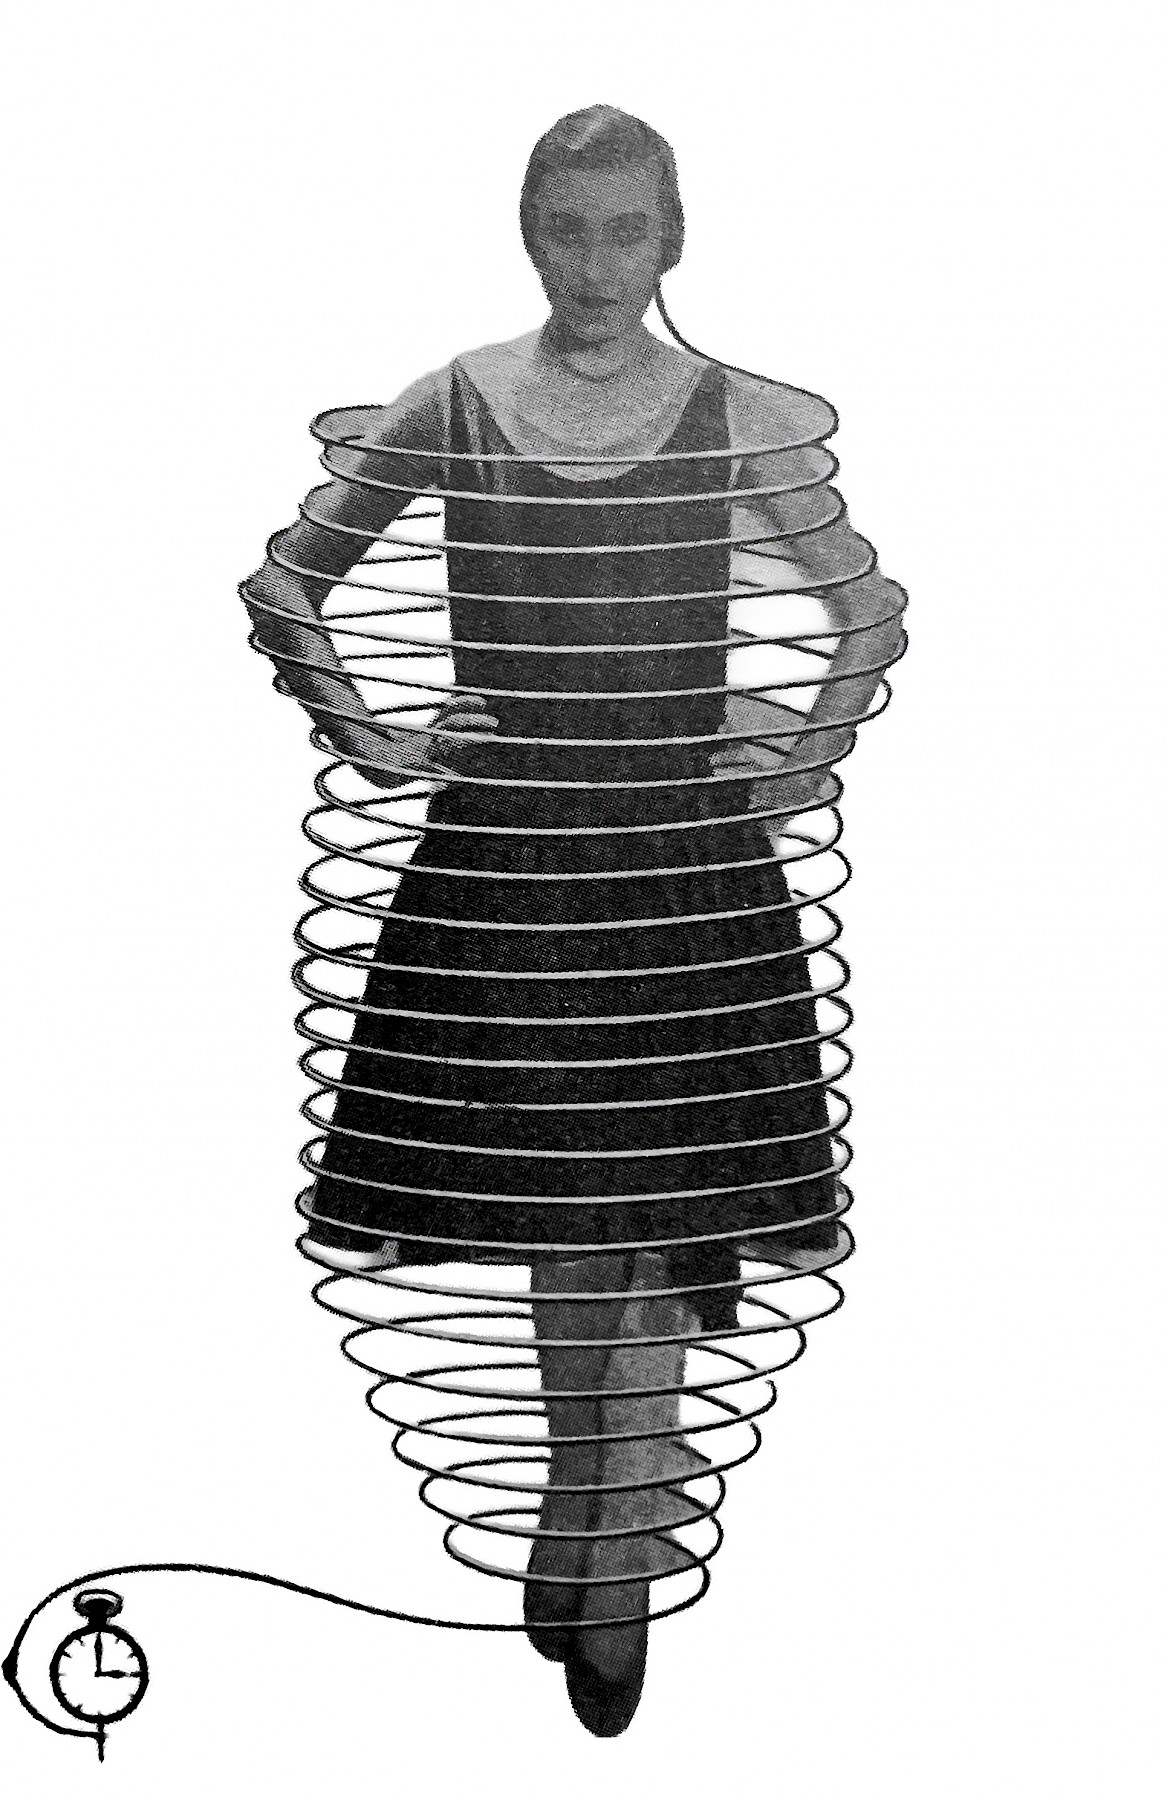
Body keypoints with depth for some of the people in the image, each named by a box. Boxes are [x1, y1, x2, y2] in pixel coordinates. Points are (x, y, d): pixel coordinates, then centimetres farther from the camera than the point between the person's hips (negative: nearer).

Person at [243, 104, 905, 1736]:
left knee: (657, 1200, -2)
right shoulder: (449, 410, 2)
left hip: (687, 853, -1)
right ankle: (593, 1501, 25)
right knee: (543, 1197, 6)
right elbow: (284, 582, 10)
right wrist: (362, 732, 1)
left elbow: (871, 612, 12)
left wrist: (809, 755, 2)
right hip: (500, 849, 1)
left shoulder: (747, 421, 1)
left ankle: (615, 1563, 9)